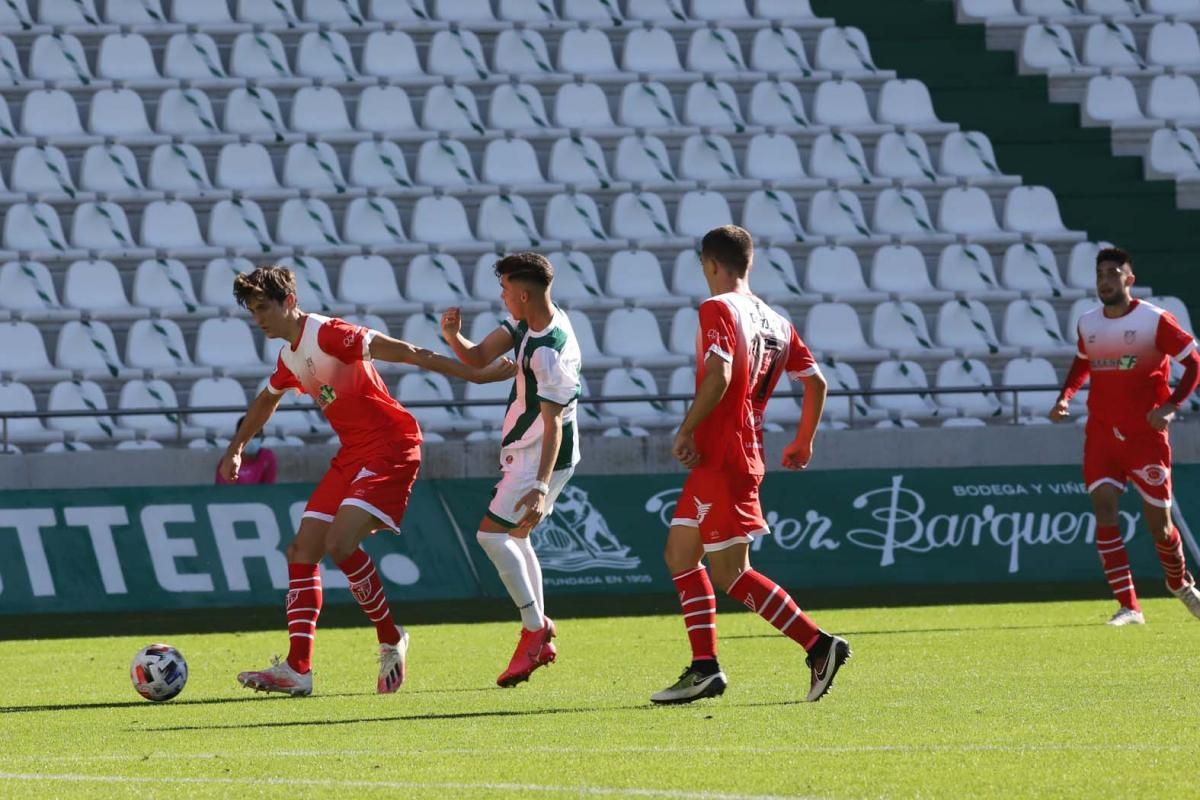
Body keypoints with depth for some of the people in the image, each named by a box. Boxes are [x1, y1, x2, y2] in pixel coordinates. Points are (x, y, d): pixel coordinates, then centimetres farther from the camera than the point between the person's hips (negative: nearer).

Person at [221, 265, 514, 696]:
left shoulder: (328, 334, -15)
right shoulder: (289, 358, 14)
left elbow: (401, 352, -21)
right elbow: (267, 401, 37)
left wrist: (471, 374, -25)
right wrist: (236, 449, 43)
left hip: (390, 448, -9)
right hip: (352, 454, 9)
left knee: (339, 544, -23)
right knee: (302, 551, 1)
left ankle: (391, 639, -4)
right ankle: (297, 669, 0)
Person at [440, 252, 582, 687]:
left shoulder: (552, 354, -30)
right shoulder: (525, 323, -2)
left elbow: (553, 426, -30)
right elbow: (478, 357, 2)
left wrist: (541, 487, -36)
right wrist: (453, 337, -20)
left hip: (544, 458, -10)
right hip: (523, 452, 10)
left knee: (492, 533, -14)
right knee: (515, 537, 17)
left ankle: (536, 627, -7)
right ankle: (540, 640, 23)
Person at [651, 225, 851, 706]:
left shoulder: (718, 309, -11)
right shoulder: (774, 321, 12)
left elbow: (718, 377, -24)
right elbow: (816, 382, 14)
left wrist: (686, 432, -16)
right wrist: (803, 442, 25)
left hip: (722, 456, -9)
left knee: (730, 572, -7)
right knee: (680, 552, 13)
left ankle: (819, 646, -11)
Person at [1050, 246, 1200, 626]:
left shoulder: (1155, 321, -9)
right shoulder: (1087, 324, 7)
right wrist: (1065, 396, 9)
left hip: (1146, 434, -4)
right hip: (1102, 433, 4)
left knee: (1158, 522, 3)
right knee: (1104, 508, -14)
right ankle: (1129, 607, -14)